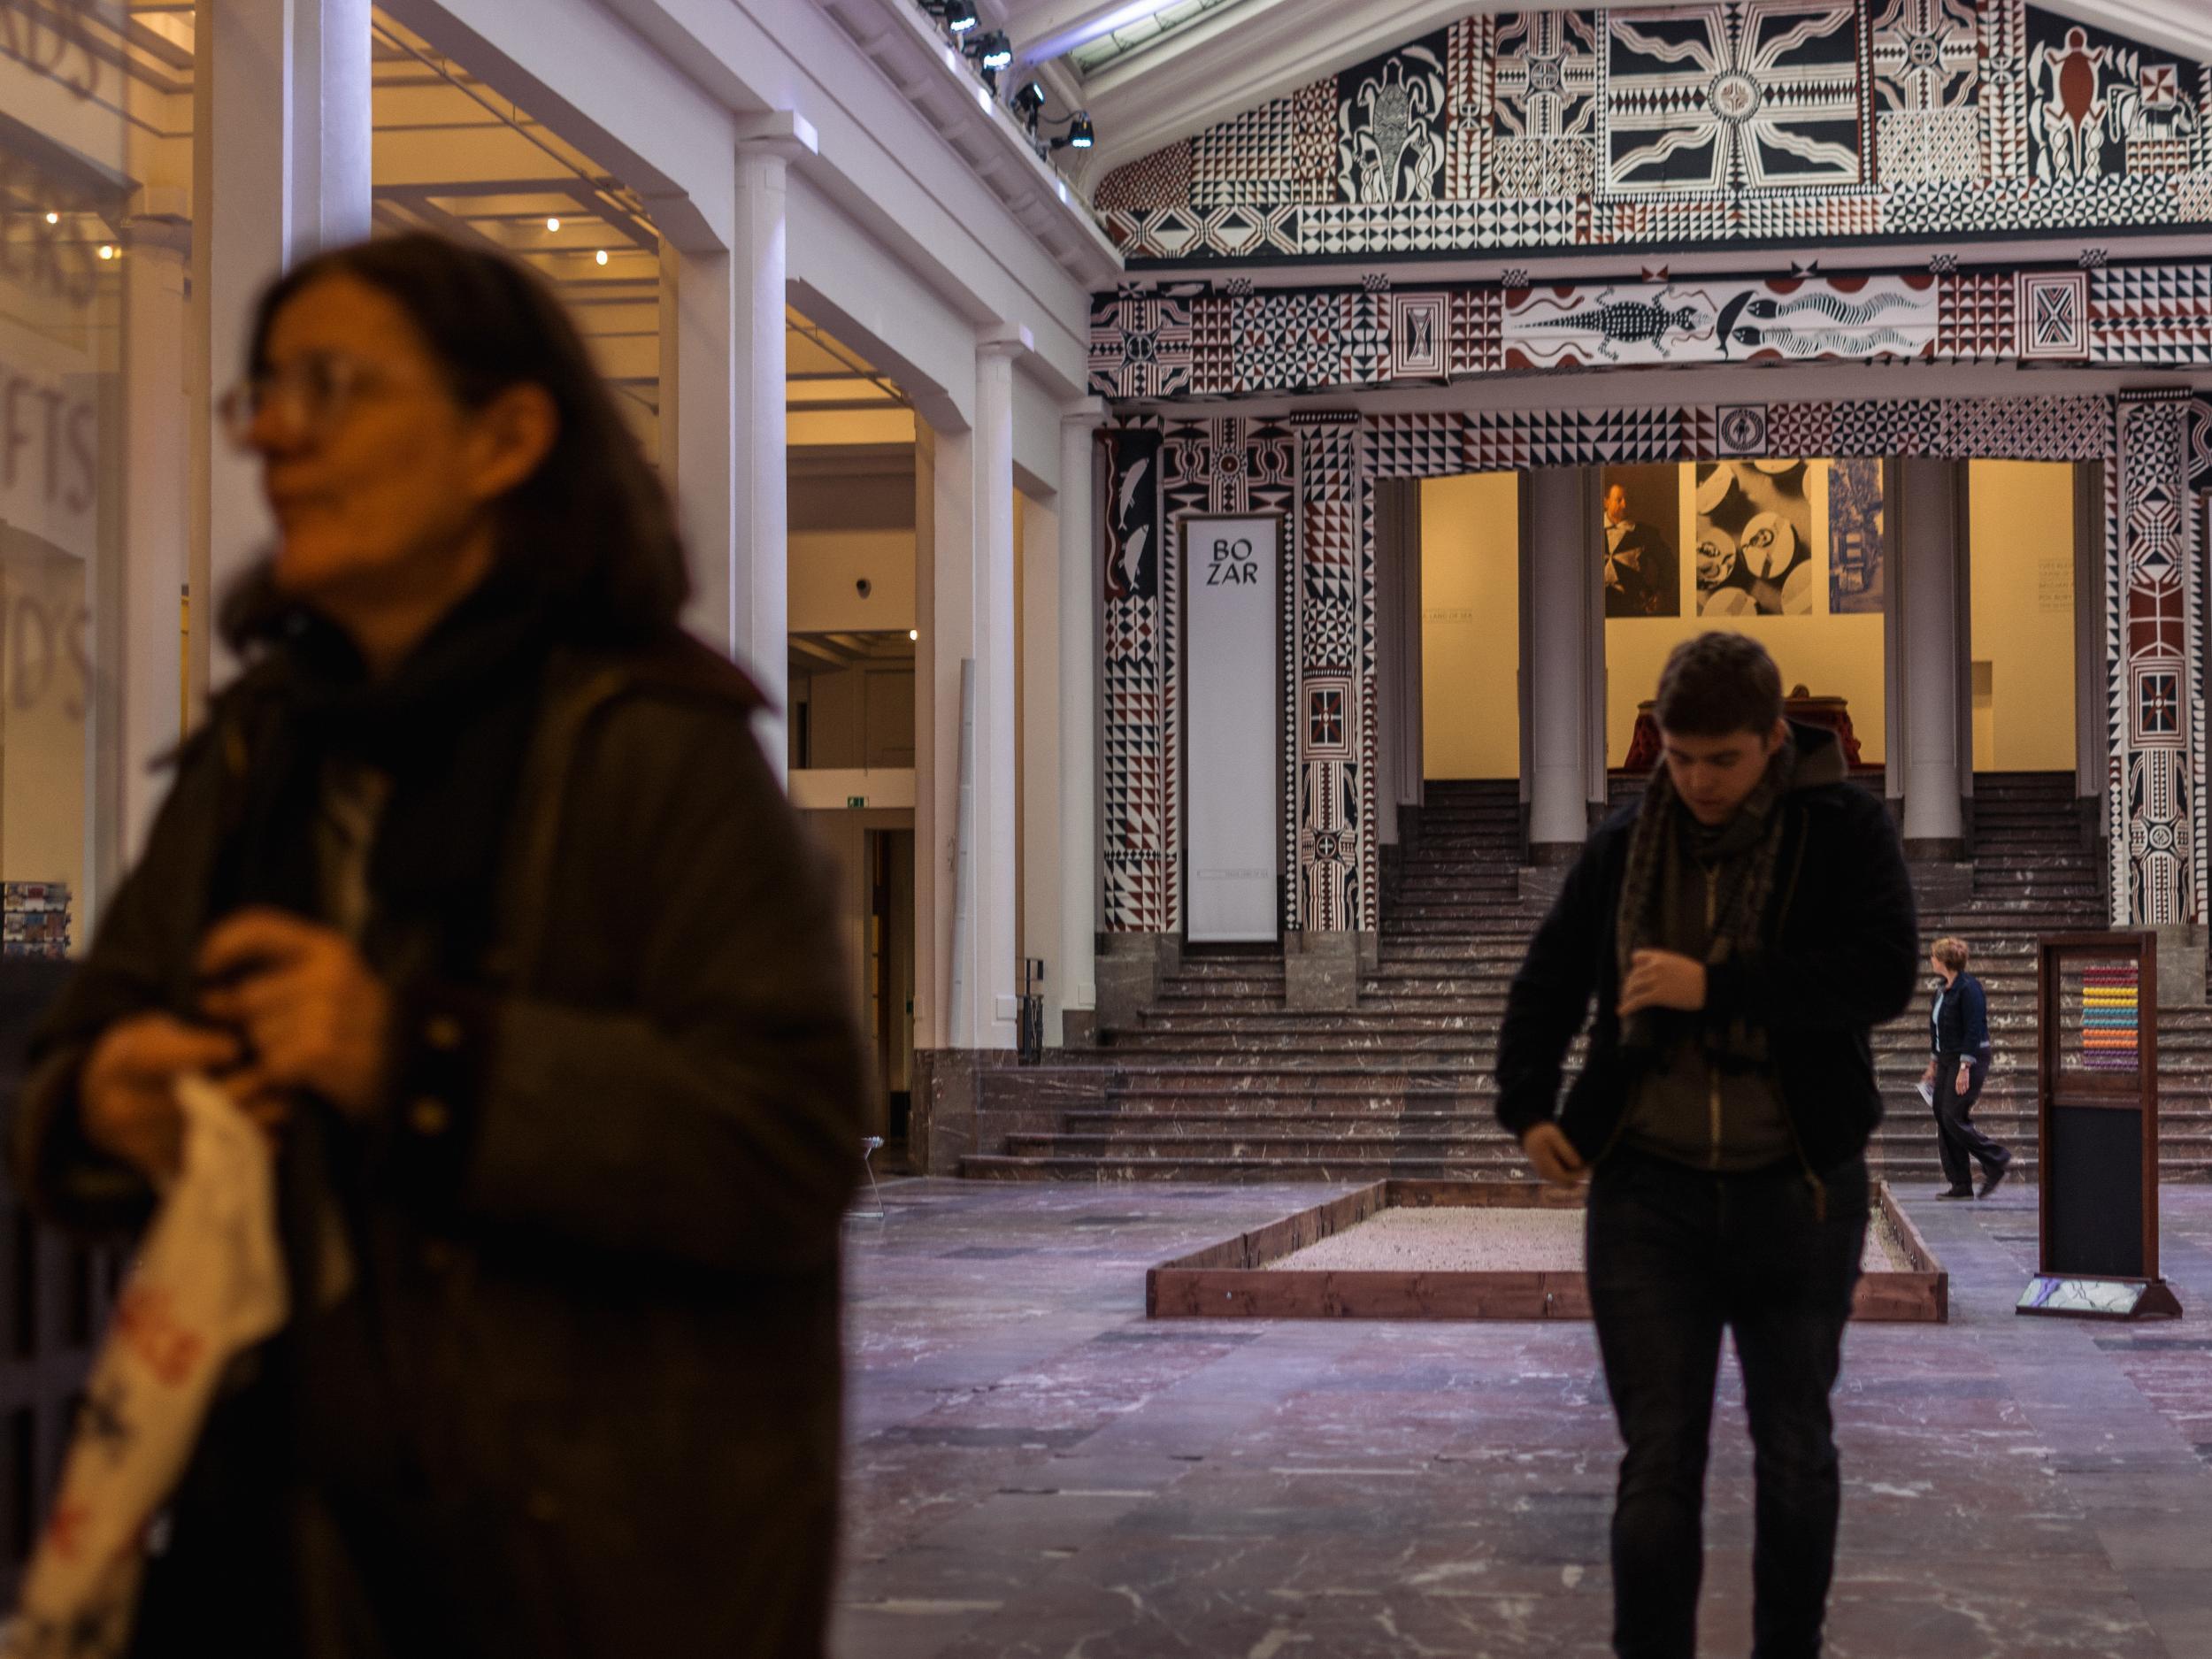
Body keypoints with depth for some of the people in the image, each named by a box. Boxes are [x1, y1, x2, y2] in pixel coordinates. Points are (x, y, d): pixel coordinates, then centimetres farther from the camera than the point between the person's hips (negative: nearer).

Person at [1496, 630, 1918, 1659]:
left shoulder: (1845, 832, -5)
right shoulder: (1626, 846, 3)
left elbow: (1885, 974, -19)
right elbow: (1547, 982, 15)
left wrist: (1716, 987, -24)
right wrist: (1526, 1106, -1)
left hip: (1798, 1194, -1)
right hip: (1649, 1192, 1)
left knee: (1796, 1454, 12)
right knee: (1657, 1465, -2)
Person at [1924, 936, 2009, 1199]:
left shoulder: (1968, 989, -15)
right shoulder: (1944, 990, 14)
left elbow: (1974, 1030, -19)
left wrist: (1965, 1068, -23)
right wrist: (1933, 1064, 21)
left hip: (1969, 1060, -9)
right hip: (1946, 1060, 9)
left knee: (1954, 1118, -13)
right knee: (1942, 1118, 4)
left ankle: (1997, 1161, 1)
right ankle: (1959, 1184, 7)